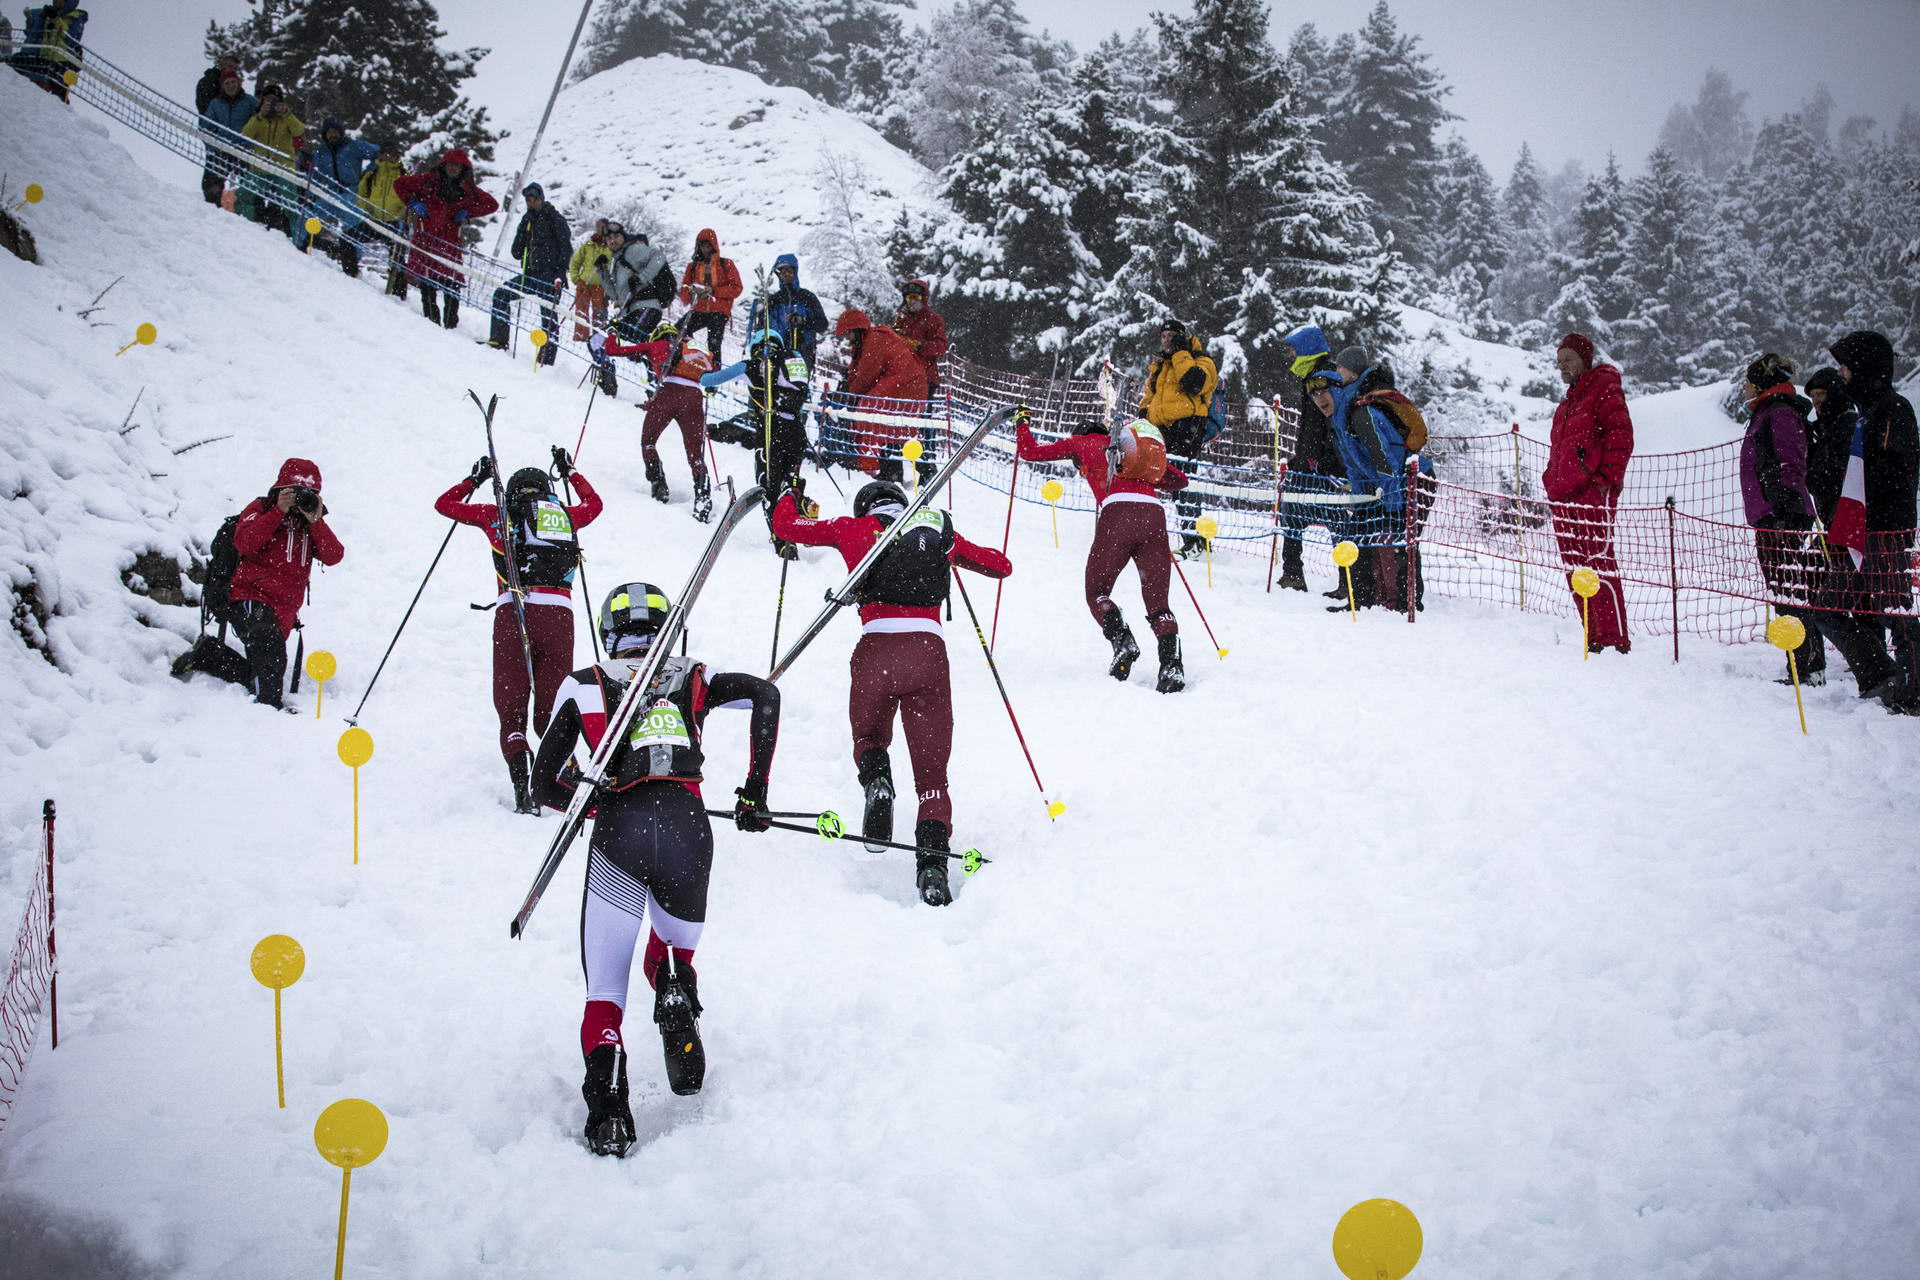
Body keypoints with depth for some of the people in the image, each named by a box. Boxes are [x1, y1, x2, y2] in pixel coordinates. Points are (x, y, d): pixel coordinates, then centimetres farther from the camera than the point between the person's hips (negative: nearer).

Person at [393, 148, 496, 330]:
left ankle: (451, 324, -2)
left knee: (452, 282, -7)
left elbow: (492, 204, 15)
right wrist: (413, 203, -2)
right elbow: (400, 185, 13)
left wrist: (467, 213, 3)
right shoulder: (428, 180, 5)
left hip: (450, 239, 1)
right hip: (425, 237, -1)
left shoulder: (468, 189, 9)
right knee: (427, 281, -4)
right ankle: (431, 320, 3)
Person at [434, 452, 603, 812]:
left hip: (513, 611, -2)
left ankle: (521, 780, -18)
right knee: (550, 712, 9)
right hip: (558, 613, 2)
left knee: (510, 709, 4)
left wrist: (475, 479, 46)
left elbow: (444, 504, 31)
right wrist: (569, 471, 60)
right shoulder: (565, 515, 23)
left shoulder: (498, 515, 17)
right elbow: (593, 503, 46)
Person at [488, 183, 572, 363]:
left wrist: (561, 273, -19)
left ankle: (547, 360, -10)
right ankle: (499, 339, 4)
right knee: (501, 294, 0)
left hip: (550, 276, -7)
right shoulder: (527, 220, 15)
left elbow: (566, 248, -9)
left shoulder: (555, 219, -3)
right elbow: (517, 252, 13)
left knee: (549, 317, -8)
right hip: (530, 274, 7)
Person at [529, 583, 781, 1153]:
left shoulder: (583, 686, 16)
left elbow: (547, 783, 13)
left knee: (603, 991, 5)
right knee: (675, 952, 25)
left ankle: (606, 1100, -21)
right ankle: (676, 991, -12)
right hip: (687, 828, 1)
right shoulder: (692, 679, 20)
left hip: (617, 832, -1)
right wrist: (754, 793, 7)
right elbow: (765, 695, 4)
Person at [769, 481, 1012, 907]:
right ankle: (933, 861, -11)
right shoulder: (939, 529, 22)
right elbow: (1001, 565, 32)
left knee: (868, 738, 26)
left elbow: (785, 525, 28)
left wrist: (790, 496, 50)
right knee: (931, 772, 8)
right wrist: (959, 553, 49)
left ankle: (877, 781, -8)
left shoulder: (854, 527, 18)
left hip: (877, 645, -1)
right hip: (928, 648, 1)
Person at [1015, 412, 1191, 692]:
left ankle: (1123, 641, -14)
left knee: (1097, 593, 12)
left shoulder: (1082, 442, 24)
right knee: (1157, 603, 7)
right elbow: (1180, 480, 38)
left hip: (1117, 513, -3)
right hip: (1154, 516, 3)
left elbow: (1030, 452, 26)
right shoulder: (1141, 448, 34)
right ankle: (1172, 664, -14)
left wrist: (1022, 425, 45)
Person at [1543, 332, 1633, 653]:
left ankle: (1615, 639, -17)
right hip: (1564, 496, 9)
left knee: (1599, 564, -15)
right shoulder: (1569, 400, 26)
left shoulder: (1604, 388, 0)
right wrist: (1553, 481, 19)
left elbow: (1620, 434, -10)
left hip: (1592, 494, -9)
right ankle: (1594, 638, 10)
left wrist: (1607, 477, -16)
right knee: (1576, 570, 6)